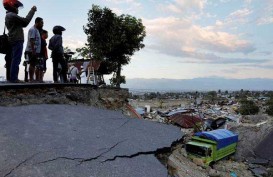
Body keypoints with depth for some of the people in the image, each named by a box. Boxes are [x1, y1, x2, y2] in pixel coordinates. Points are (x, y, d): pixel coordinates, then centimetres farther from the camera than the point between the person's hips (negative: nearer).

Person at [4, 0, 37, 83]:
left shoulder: (8, 16, 24)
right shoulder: (12, 15, -8)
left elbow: (23, 24, 22)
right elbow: (26, 21, -16)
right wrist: (32, 10, -8)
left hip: (14, 41, 10)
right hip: (17, 41, -10)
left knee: (14, 60, 10)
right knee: (16, 60, -12)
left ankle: (13, 78, 12)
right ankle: (13, 78, -13)